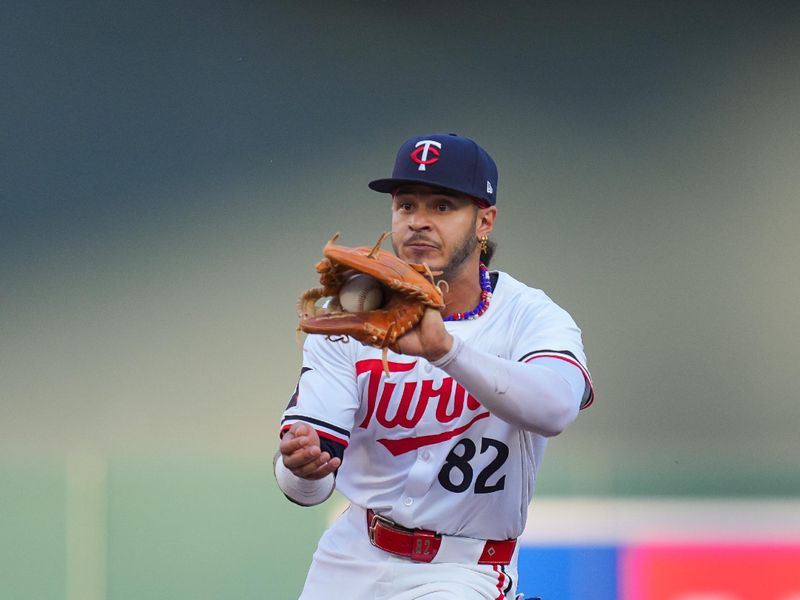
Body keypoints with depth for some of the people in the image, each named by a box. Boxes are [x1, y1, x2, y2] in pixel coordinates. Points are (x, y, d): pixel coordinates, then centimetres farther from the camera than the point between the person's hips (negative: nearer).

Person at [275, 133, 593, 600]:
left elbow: (555, 407, -36)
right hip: (351, 557, 3)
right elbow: (308, 489, -12)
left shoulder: (529, 317, -12)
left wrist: (443, 348, -49)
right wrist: (301, 465, -37)